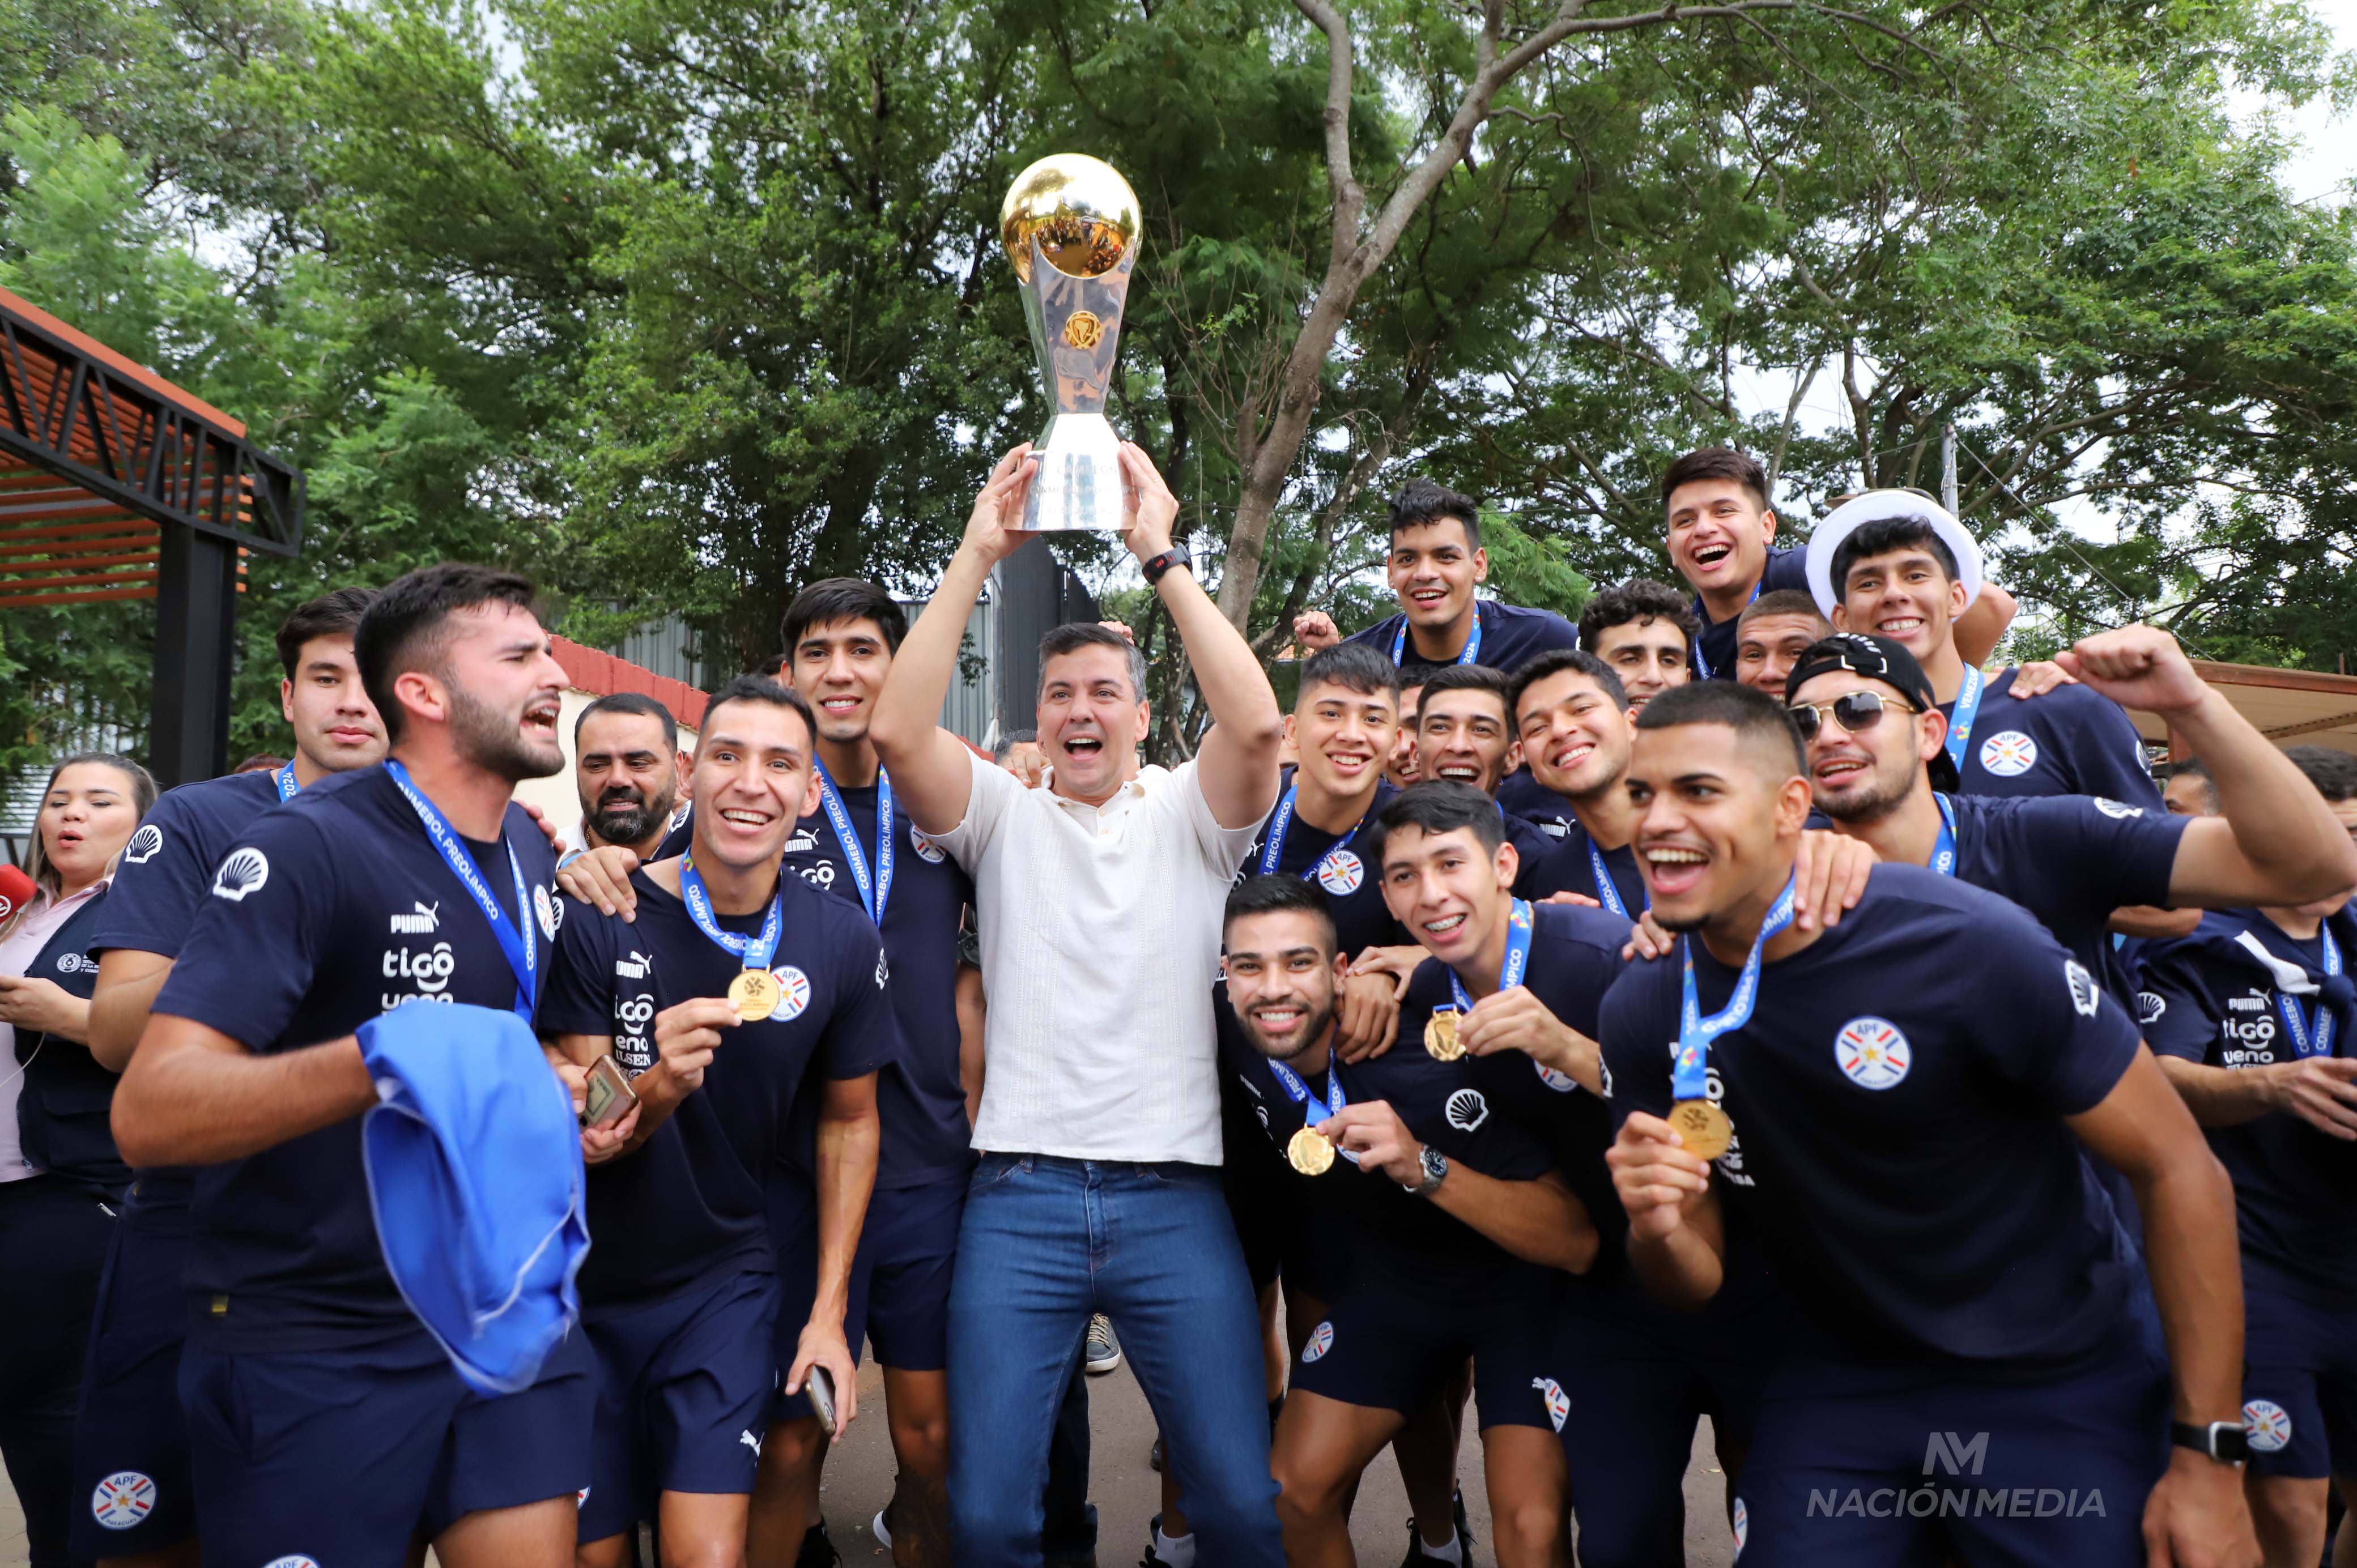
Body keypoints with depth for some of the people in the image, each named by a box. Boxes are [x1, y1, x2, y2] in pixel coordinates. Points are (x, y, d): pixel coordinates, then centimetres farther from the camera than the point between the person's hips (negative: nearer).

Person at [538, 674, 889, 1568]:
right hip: (584, 1288, 0)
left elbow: (848, 1123, 3)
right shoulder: (602, 921, -16)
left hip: (725, 1285, 1)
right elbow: (573, 1141, -14)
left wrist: (828, 1311, 0)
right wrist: (657, 1090, -36)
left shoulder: (843, 943, -10)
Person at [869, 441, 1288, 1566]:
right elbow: (896, 729, -9)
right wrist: (978, 554, -11)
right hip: (1019, 1193, 1)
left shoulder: (1188, 816, 7)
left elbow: (1259, 722, -13)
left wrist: (1162, 557, -13)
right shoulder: (1001, 816, 9)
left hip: (1175, 1198, 0)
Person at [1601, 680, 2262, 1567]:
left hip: (2064, 1386, -3)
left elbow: (2179, 1170, -15)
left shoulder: (1967, 947, -24)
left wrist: (2208, 1459, -14)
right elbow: (1698, 1280, -1)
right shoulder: (1641, 1013, -9)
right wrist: (1658, 1229, -26)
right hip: (1840, 1386, 3)